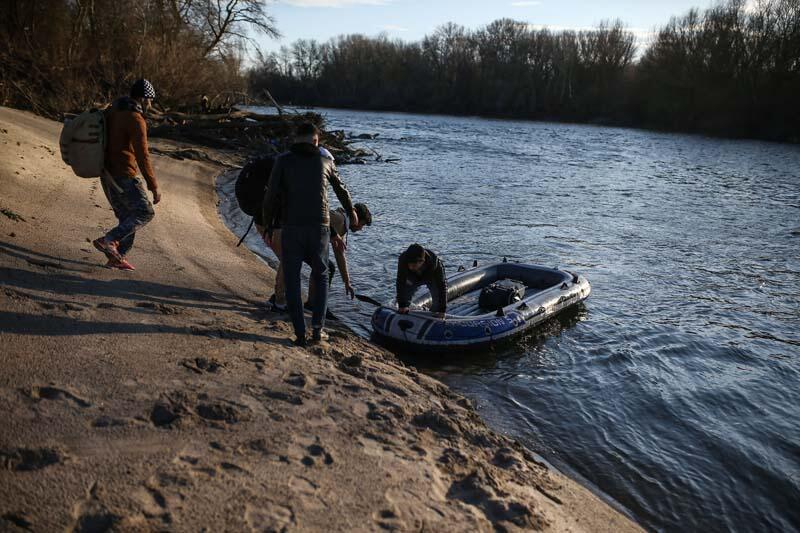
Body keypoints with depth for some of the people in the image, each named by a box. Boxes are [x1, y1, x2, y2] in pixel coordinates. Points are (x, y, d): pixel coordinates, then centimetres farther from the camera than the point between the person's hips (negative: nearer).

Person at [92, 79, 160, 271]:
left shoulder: (112, 111, 11)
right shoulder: (136, 120, -17)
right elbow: (142, 157, -21)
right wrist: (154, 187, -17)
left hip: (107, 174, 9)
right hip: (123, 176, -9)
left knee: (127, 216, 15)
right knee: (145, 213, -2)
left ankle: (117, 257, 15)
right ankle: (108, 240, -9)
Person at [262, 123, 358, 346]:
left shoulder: (283, 161, 3)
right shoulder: (324, 161, 10)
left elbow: (272, 195, -4)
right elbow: (341, 189, 24)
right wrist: (351, 212, 41)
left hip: (291, 228, -1)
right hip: (320, 227, 2)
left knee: (292, 280, 9)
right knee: (320, 276, 18)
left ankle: (300, 334, 5)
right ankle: (318, 327, 10)